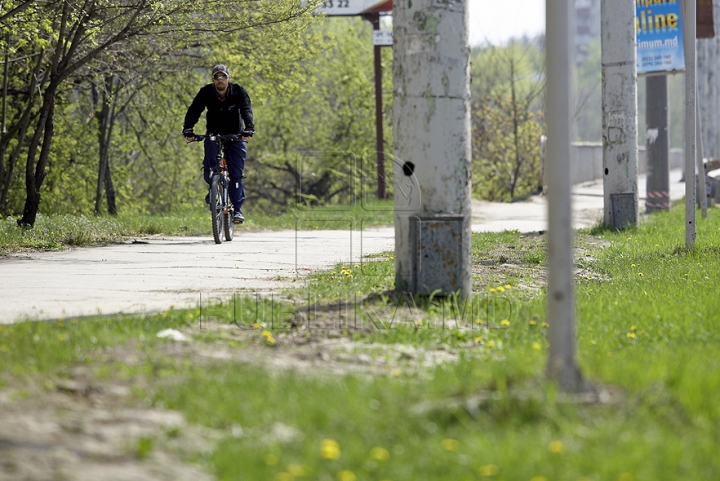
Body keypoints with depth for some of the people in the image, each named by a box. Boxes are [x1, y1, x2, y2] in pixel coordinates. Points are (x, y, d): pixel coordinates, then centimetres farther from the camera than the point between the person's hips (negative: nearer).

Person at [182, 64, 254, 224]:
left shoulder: (239, 92, -13)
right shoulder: (206, 93, -11)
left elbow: (247, 110, -25)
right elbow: (193, 111, -19)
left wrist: (249, 129, -43)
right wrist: (188, 129, -36)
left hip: (235, 137, -1)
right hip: (213, 135, 1)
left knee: (236, 173, -9)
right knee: (209, 163, -24)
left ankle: (237, 209, -5)